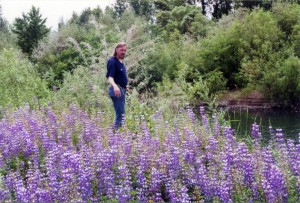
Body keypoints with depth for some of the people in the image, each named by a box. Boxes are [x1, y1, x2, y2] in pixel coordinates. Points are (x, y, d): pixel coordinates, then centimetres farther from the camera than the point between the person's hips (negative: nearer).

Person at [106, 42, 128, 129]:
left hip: (122, 89, 10)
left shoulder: (120, 61, 12)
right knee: (120, 113, -11)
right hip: (117, 90, -10)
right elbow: (110, 77, -26)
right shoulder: (112, 61, -16)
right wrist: (115, 86, -44)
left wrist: (125, 86, 28)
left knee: (121, 113, 17)